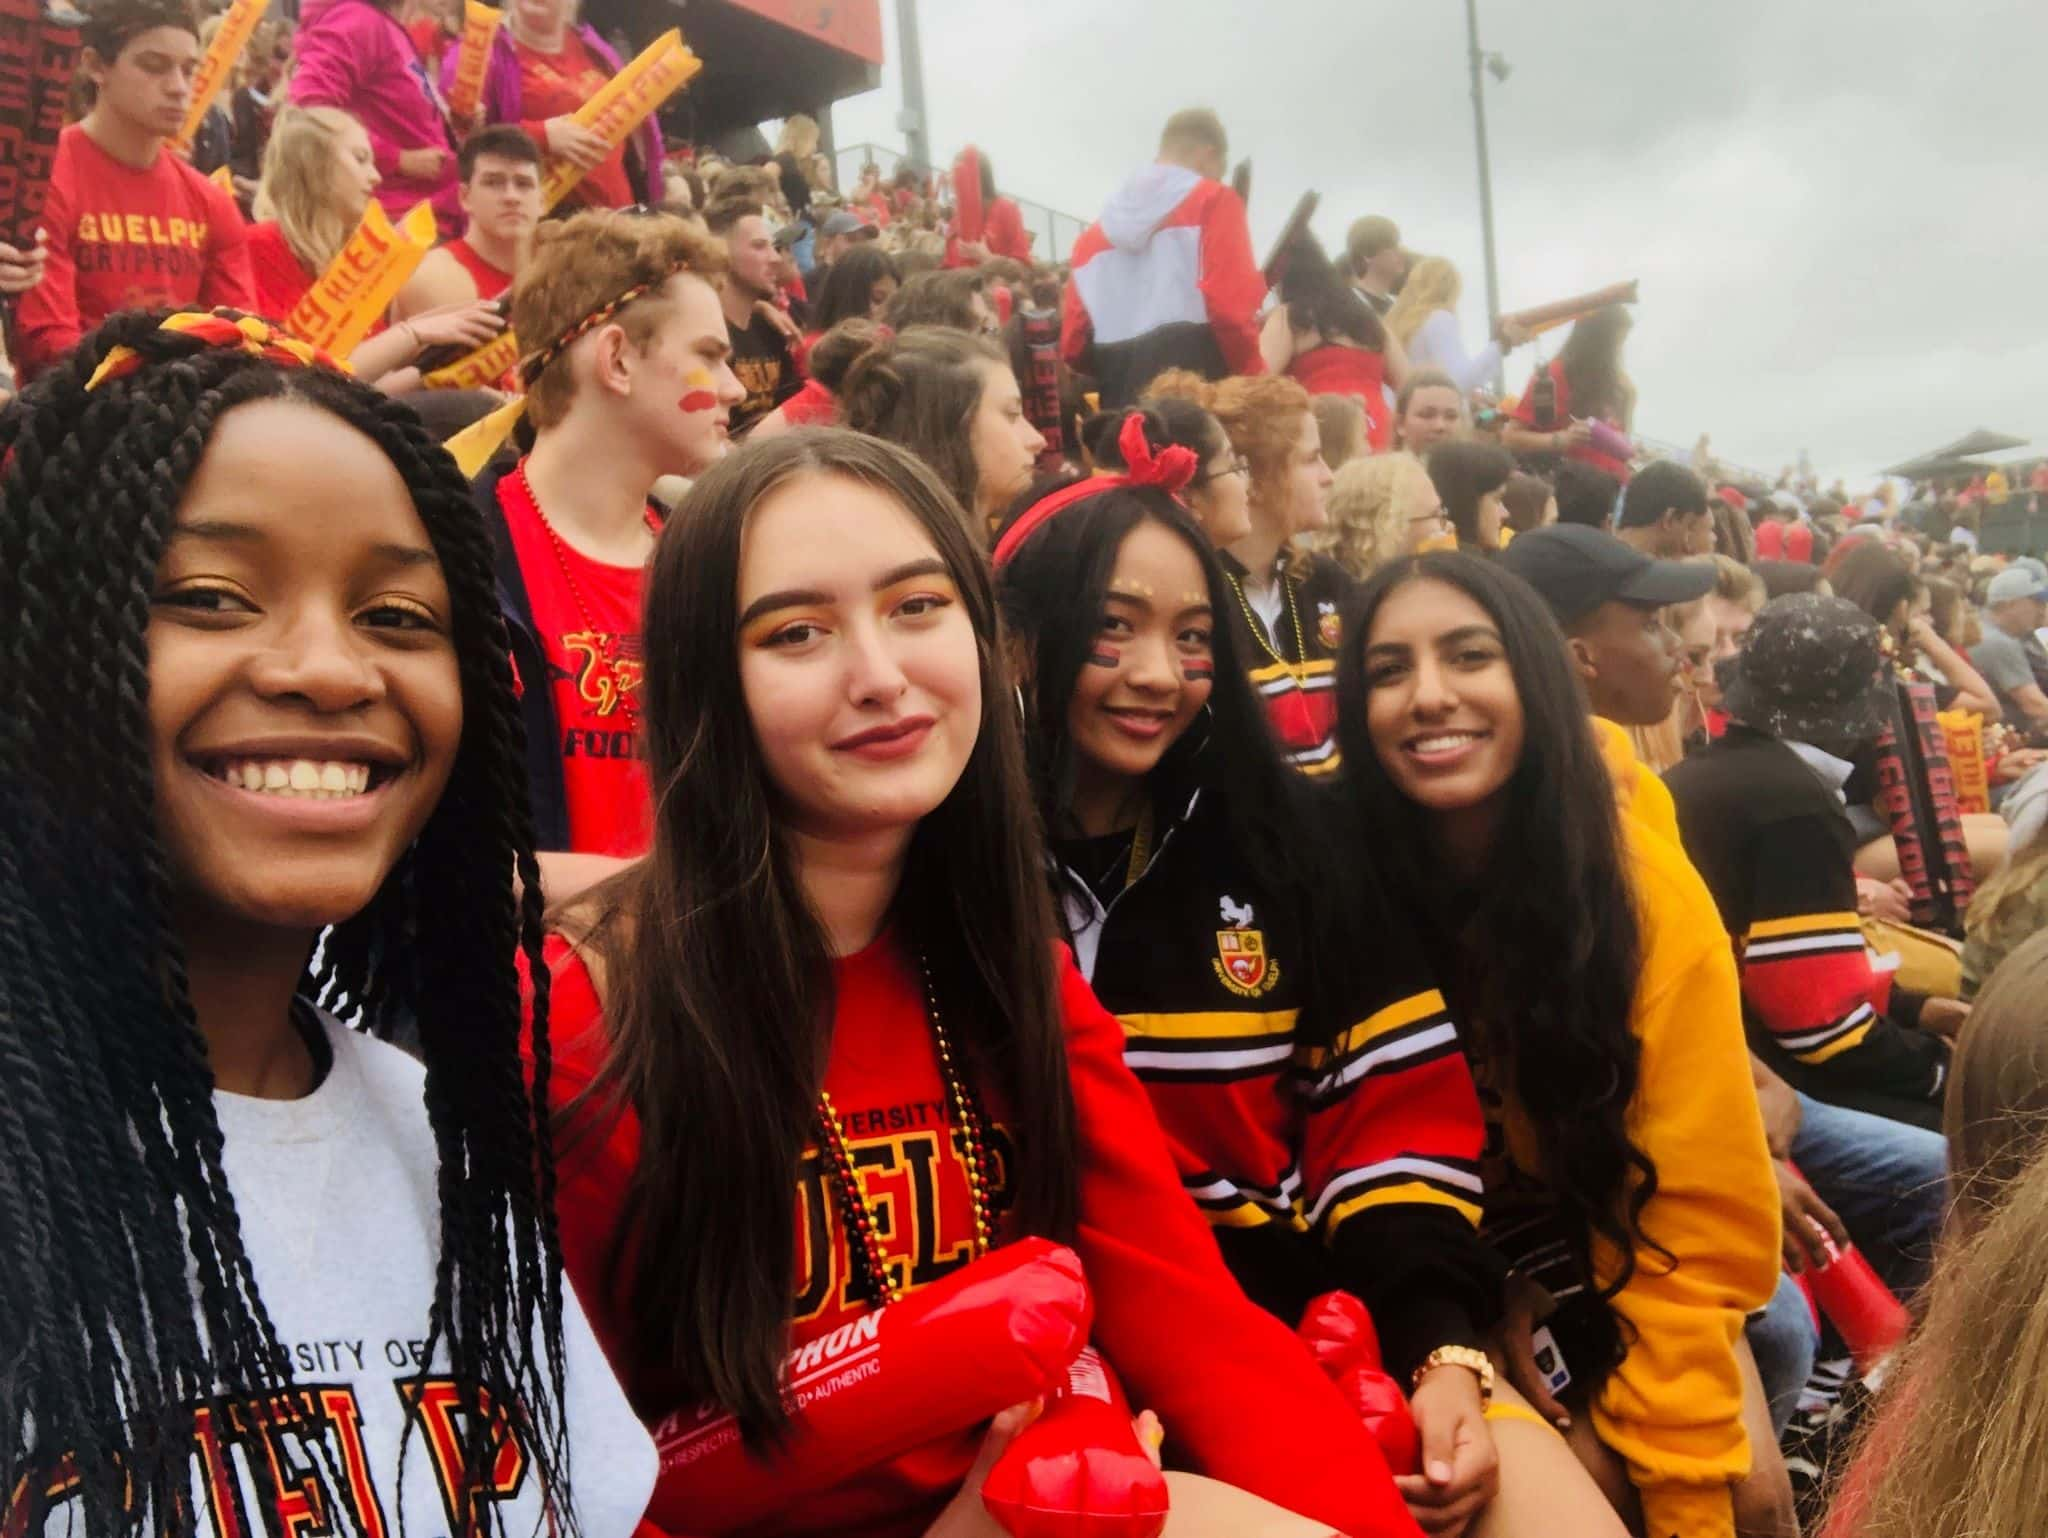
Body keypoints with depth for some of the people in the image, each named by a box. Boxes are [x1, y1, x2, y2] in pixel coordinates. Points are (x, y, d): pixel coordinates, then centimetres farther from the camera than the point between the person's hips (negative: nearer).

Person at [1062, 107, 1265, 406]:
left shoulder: (1096, 231, 18)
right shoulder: (1215, 201, 3)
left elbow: (1073, 342, 13)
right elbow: (1230, 304, -10)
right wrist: (1254, 382, 0)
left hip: (1122, 404, 5)